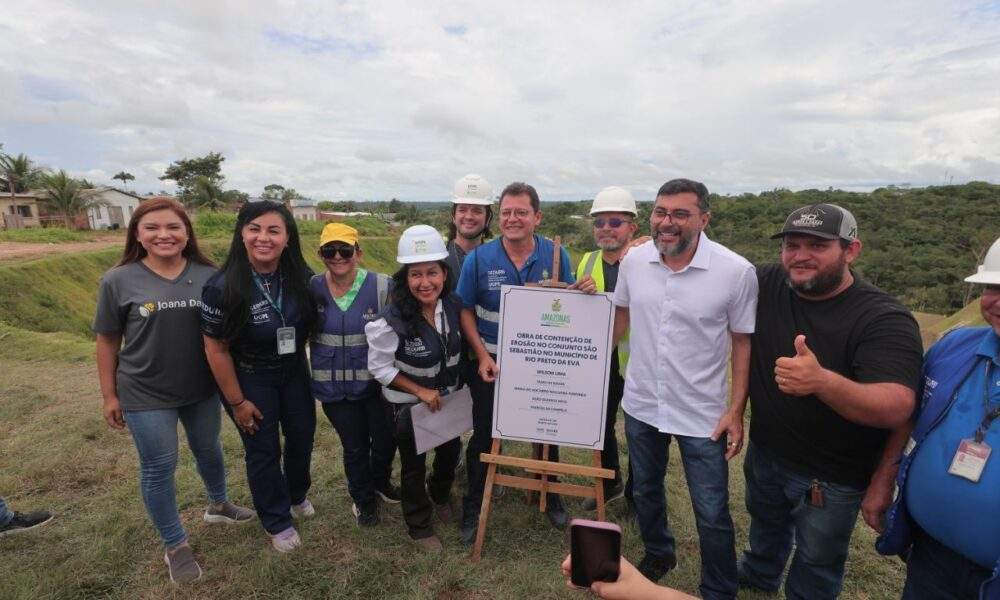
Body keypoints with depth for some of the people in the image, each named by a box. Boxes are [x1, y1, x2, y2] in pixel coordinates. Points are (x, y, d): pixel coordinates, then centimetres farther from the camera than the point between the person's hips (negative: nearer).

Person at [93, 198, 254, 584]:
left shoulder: (208, 276, -7)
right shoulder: (118, 281, -10)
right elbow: (107, 341, -2)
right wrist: (110, 395, 0)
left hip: (203, 389, 2)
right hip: (146, 395, -2)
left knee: (209, 450, 21)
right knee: (158, 469, 10)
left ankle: (218, 505, 48)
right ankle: (175, 545, 30)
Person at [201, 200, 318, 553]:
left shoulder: (301, 278, -12)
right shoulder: (222, 287, -22)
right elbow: (216, 348, -15)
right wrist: (237, 401, -12)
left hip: (294, 372, 4)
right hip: (250, 380, -4)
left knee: (302, 437, 17)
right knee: (264, 450, 10)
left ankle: (297, 495, 48)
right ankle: (278, 522, 33)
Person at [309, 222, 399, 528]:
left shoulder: (381, 287, -12)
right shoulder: (312, 288, -5)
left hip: (376, 383, -1)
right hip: (334, 387, 1)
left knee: (386, 440, 13)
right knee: (354, 446, 15)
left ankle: (380, 481, 48)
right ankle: (363, 498, 43)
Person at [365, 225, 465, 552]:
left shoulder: (453, 305, -16)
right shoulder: (392, 321, -31)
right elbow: (379, 367, -19)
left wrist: (458, 386, 3)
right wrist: (420, 391, -21)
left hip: (449, 398, 5)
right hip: (408, 405, -5)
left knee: (450, 452, 26)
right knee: (414, 466, 16)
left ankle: (440, 494, 59)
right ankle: (420, 527, 42)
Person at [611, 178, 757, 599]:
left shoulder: (737, 272, -17)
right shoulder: (634, 260, -8)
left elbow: (743, 342, -8)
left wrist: (736, 411, -9)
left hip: (702, 416, -3)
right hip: (640, 404, 4)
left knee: (712, 514, 9)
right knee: (645, 491, 24)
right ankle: (658, 555, 53)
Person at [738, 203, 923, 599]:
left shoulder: (884, 319, -25)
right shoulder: (766, 283, -12)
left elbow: (897, 408, -36)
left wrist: (822, 381, -54)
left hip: (831, 480, -5)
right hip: (763, 454, 5)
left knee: (815, 568, 21)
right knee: (765, 524, 33)